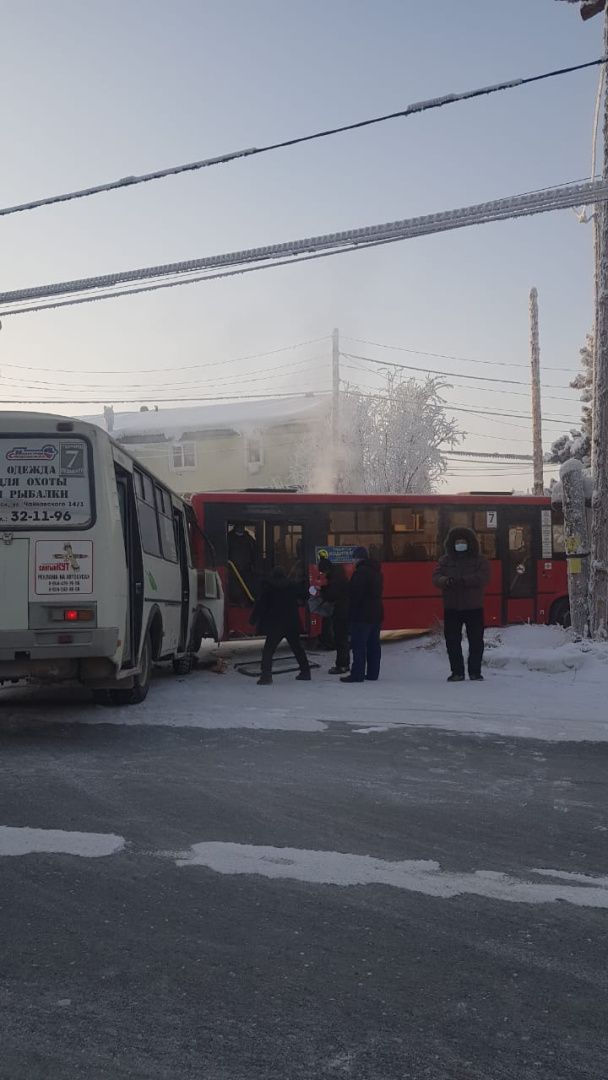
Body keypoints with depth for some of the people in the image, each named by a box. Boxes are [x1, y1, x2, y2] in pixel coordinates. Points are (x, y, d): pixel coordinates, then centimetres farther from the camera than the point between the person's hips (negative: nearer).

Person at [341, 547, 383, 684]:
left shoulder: (361, 571, -16)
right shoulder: (376, 571, 15)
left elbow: (355, 594, -20)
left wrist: (351, 612, -13)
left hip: (362, 615, -10)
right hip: (376, 613, 10)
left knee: (359, 645, -7)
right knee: (373, 644, 11)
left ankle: (357, 674, -8)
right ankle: (373, 673, 15)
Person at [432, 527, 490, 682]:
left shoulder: (480, 560, 1)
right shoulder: (445, 560, 7)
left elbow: (483, 577, -16)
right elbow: (436, 578, -5)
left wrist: (462, 580, -28)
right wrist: (446, 581, -29)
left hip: (474, 608, -2)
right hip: (451, 608, 2)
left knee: (476, 641, 3)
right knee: (452, 641, 3)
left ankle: (475, 671, 13)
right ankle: (457, 672, 12)